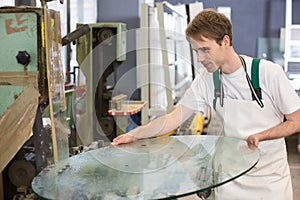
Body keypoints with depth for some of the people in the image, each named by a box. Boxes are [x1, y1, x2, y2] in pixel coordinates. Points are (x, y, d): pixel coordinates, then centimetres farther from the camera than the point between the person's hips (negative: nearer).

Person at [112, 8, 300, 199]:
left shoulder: (269, 72, -15)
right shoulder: (205, 82, -5)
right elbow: (175, 117, -3)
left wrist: (259, 136, -23)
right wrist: (133, 135, -13)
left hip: (270, 176, -2)